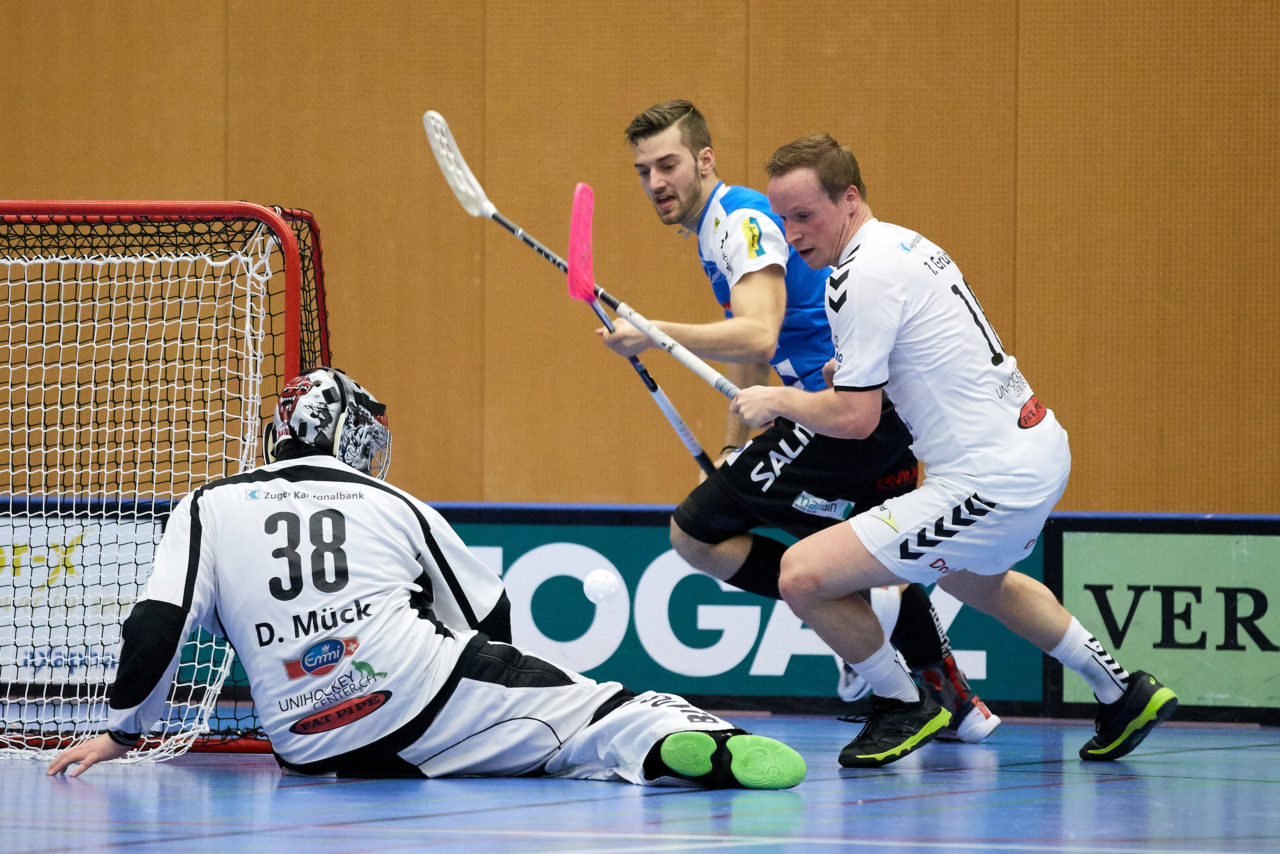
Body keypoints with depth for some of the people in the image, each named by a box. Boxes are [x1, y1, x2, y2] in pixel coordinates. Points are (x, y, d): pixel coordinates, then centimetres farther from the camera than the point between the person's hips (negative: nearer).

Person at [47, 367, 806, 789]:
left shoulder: (209, 511, 14)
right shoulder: (396, 508, 17)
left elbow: (159, 626, 5)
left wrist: (122, 731, 17)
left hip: (311, 745, 2)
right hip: (425, 698, -2)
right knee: (590, 716, -6)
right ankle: (692, 741, -37)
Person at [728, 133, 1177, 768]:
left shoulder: (860, 276, -18)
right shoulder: (908, 245, 12)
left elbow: (854, 418, -18)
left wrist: (777, 400, -2)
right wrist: (854, 369, 17)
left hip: (990, 486, -11)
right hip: (1040, 448, 11)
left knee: (803, 575, -12)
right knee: (970, 577, 40)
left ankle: (901, 707, 9)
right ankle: (1122, 694, 46)